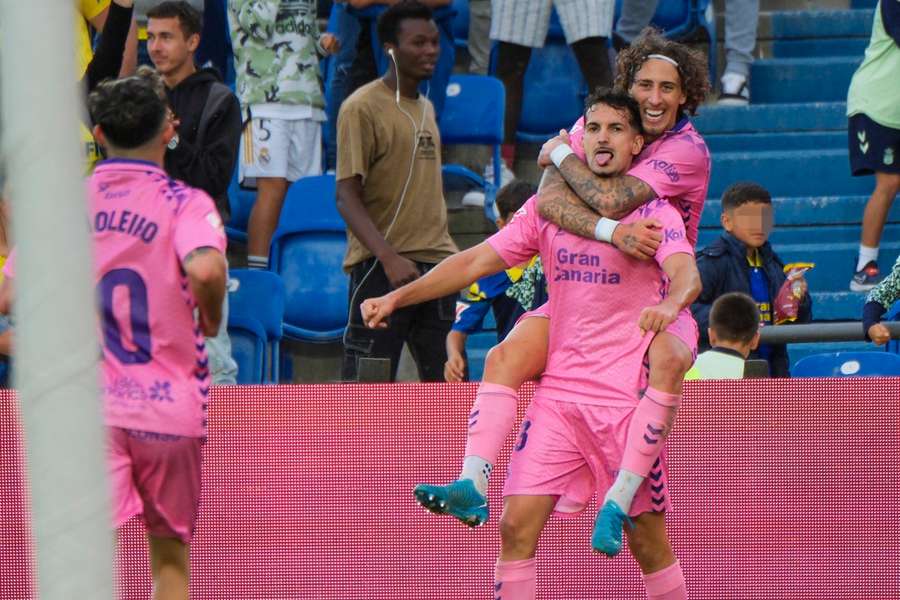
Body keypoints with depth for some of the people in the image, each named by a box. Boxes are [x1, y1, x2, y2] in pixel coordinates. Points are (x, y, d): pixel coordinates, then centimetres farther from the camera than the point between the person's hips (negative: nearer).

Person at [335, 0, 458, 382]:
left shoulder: (426, 109, 17)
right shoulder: (363, 108, -8)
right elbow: (347, 198, -15)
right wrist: (389, 258, -28)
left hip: (436, 264, 8)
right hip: (381, 266, -8)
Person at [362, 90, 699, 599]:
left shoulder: (654, 211, -3)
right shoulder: (548, 207, 10)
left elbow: (686, 274, -20)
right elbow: (477, 261, 10)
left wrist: (671, 302, -44)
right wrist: (398, 296, 0)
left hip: (627, 399, -3)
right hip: (557, 395, 3)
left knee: (647, 542, 0)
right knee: (517, 525, -8)